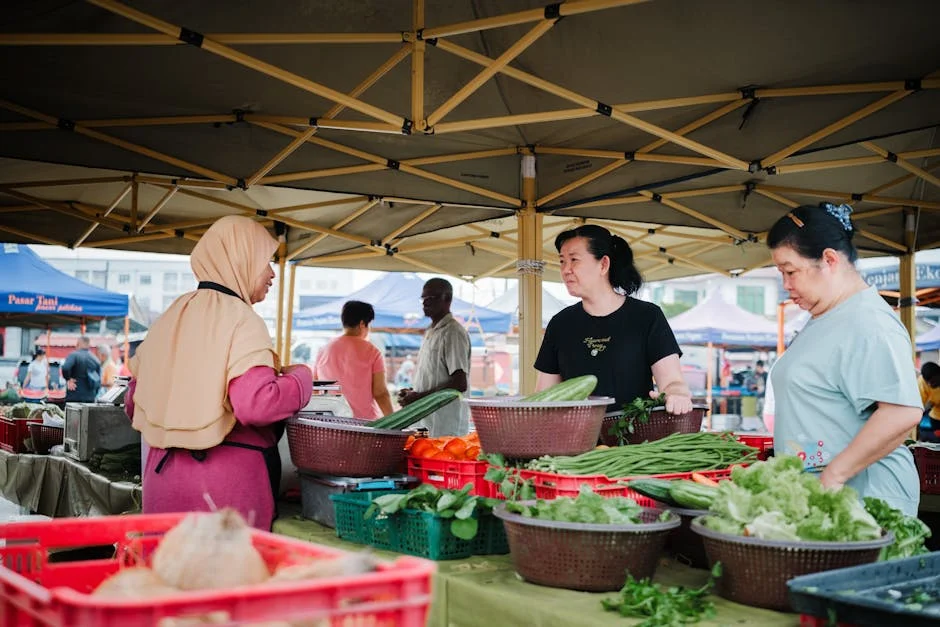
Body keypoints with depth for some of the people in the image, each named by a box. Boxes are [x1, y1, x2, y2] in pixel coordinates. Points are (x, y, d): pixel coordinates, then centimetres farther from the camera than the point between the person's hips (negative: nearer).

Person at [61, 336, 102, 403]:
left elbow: (65, 368, -24)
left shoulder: (74, 355, -5)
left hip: (74, 398, -4)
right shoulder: (96, 360, 9)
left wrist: (69, 379, -6)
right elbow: (98, 382, 10)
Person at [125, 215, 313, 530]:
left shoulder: (172, 315, 10)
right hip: (227, 481, -7)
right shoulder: (241, 320, -11)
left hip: (163, 473, 7)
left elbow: (135, 402, 14)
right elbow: (256, 404, -24)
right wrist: (301, 376, -7)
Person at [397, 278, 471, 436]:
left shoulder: (453, 333, -12)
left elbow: (460, 384, -19)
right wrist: (413, 393, 6)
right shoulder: (431, 332, 17)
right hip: (425, 423, 9)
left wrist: (418, 397, -17)